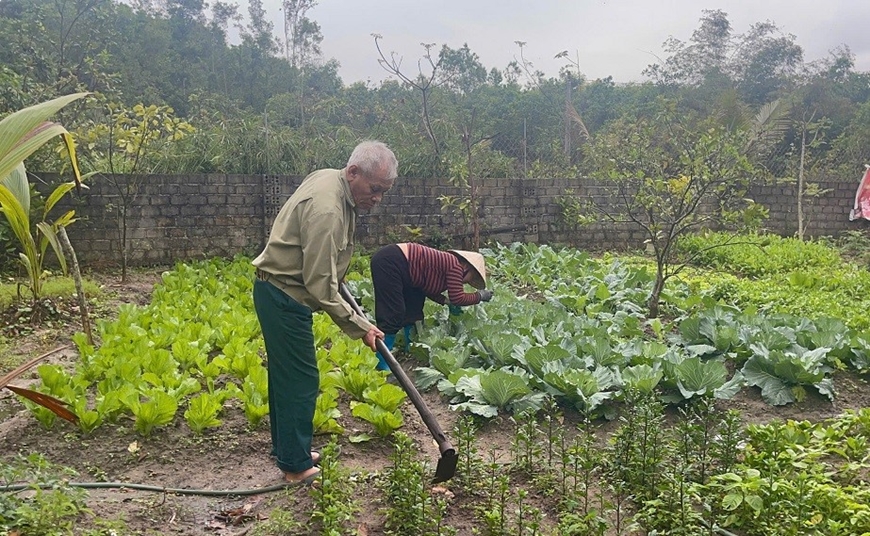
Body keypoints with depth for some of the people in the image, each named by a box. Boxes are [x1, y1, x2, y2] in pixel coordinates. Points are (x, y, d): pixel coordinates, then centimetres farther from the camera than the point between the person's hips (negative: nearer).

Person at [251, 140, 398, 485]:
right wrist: (360, 328, -22)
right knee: (300, 379, -2)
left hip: (278, 291, 10)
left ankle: (286, 449, 32)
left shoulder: (330, 179, 3)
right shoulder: (326, 210, -28)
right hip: (284, 298, -10)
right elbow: (320, 286, -28)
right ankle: (296, 466, 10)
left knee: (285, 374, 18)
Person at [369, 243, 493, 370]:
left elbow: (429, 289, 21)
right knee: (393, 316, -10)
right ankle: (380, 364, -5)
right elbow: (458, 299, -10)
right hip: (389, 262, -11)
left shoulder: (446, 262, 16)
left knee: (413, 310, 17)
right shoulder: (455, 266, -10)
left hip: (392, 261, 11)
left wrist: (447, 301, 11)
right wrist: (480, 296, 2)